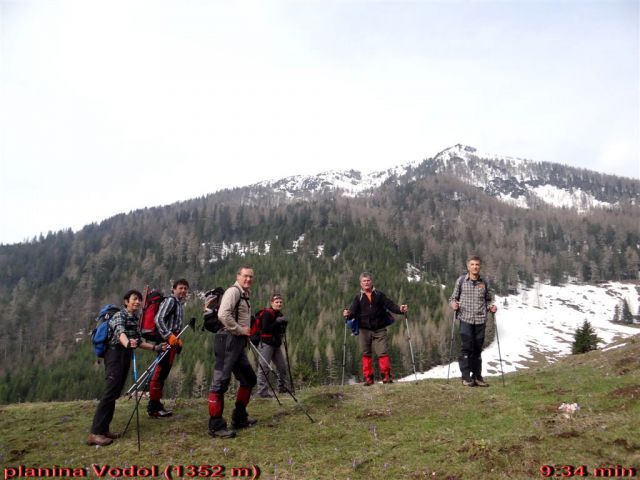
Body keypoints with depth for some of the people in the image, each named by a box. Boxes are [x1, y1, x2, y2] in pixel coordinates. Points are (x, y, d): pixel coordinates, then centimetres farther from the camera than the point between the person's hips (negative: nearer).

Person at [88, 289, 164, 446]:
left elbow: (139, 341, 19)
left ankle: (103, 429, 13)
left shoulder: (135, 319, 15)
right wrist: (128, 343, -54)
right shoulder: (119, 315, -11)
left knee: (115, 393, 8)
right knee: (111, 392, -15)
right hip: (115, 355, -8)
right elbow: (120, 332, -33)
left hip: (126, 356, 8)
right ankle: (95, 433, -15)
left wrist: (155, 347, 10)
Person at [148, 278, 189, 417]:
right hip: (166, 340, -10)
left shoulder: (180, 304, 21)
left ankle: (156, 404, 21)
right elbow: (158, 319, -20)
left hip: (172, 340, 10)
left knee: (164, 372, 13)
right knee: (160, 372, -8)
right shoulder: (170, 300, -9)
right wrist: (169, 336, -26)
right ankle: (153, 407, -3)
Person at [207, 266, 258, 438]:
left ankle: (239, 418, 27)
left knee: (249, 379, 16)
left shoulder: (245, 295, 19)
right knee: (220, 382, -6)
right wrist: (240, 330, -15)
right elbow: (223, 315, -24)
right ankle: (216, 426, -1)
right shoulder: (233, 291, -10)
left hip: (239, 342, 10)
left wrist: (246, 333, 8)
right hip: (228, 341, -10)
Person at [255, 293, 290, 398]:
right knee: (264, 368, -8)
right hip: (266, 344, -9)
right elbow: (265, 329, -23)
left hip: (276, 344, 9)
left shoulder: (280, 314, 14)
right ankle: (262, 391, -4)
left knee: (282, 366, 12)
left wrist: (283, 324, 0)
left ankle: (283, 387, 25)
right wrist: (277, 322, -22)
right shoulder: (267, 313, -11)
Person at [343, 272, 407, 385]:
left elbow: (390, 305, 2)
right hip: (364, 330, 1)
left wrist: (400, 309, -18)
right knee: (366, 354, 4)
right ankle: (368, 378, 10)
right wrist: (348, 314, -25)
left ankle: (386, 376, -3)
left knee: (382, 352, -8)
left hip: (379, 329, -1)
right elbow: (353, 311, -2)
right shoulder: (358, 298, 9)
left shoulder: (379, 295, 9)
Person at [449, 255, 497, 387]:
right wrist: (453, 304, -14)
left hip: (480, 320, 3)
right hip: (466, 318, -3)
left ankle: (477, 376, 19)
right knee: (466, 348, -5)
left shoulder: (484, 282, 9)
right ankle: (466, 377, 4)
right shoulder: (461, 281, 2)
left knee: (478, 349, 9)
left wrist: (491, 307, -2)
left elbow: (488, 299, 17)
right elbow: (453, 297, 7)